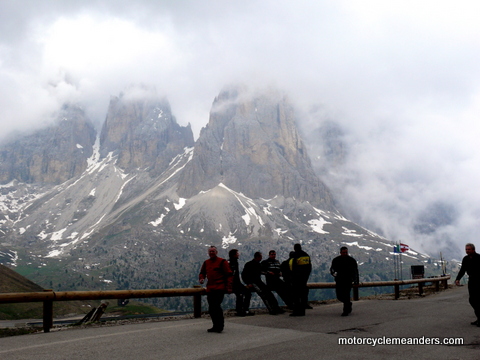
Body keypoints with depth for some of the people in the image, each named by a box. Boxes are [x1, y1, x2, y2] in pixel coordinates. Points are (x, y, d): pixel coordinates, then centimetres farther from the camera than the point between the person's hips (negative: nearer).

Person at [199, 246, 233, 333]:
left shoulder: (222, 262, -3)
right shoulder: (206, 262, 15)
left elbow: (229, 275, -4)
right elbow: (202, 272, 26)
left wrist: (229, 287, -11)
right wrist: (201, 278, 2)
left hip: (219, 288, -7)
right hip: (210, 289, 7)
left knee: (216, 305, -16)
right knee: (211, 309, 8)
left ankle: (220, 325, -6)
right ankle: (216, 326, 19)